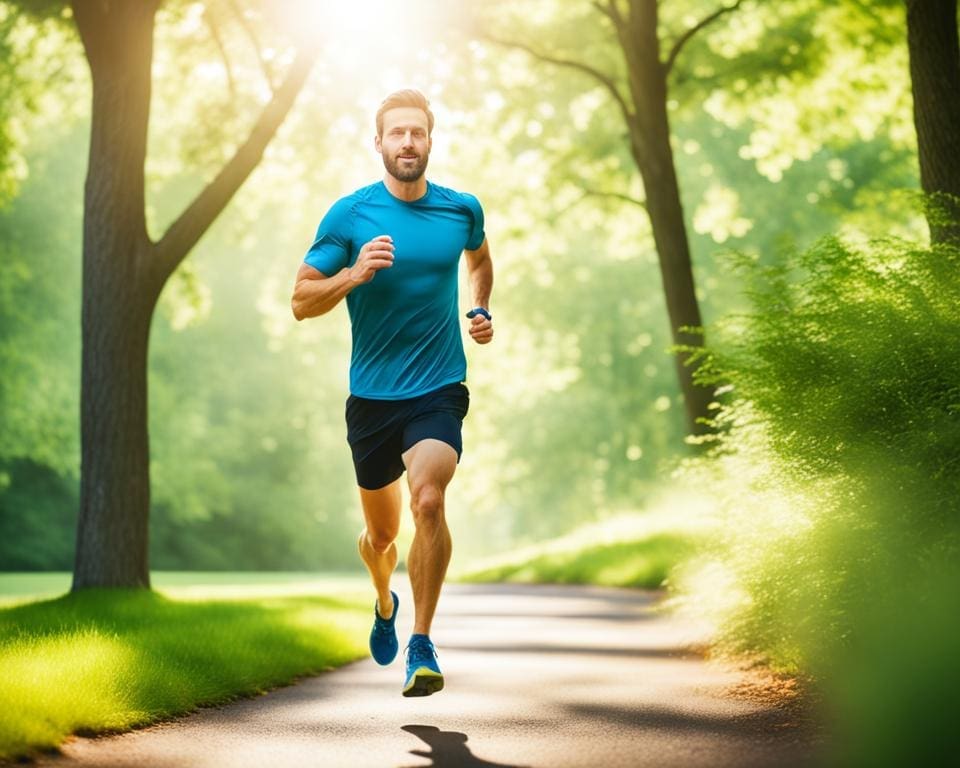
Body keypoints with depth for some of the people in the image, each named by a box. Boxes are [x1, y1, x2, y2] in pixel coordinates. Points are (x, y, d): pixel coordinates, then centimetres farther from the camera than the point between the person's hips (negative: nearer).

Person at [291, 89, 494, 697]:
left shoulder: (462, 210, 4)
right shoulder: (350, 215, -4)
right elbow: (302, 301, -3)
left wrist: (482, 312, 11)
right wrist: (355, 274, -19)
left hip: (439, 391, 0)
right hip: (371, 396, 1)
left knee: (428, 500, -26)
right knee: (381, 535, 13)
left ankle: (422, 645, -15)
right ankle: (385, 603, 48)